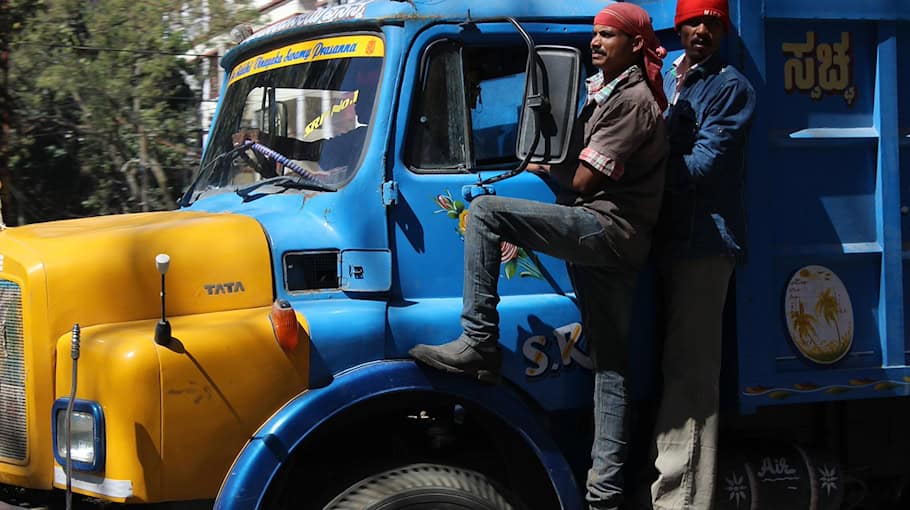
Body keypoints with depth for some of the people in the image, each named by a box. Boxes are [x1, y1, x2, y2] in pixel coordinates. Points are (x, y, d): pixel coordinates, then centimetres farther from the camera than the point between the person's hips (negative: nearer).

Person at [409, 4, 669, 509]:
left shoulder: (633, 102, -9)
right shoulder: (602, 89, 21)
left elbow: (582, 179, -14)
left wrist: (542, 168, 3)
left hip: (608, 226, -10)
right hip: (610, 240, 10)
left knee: (485, 212, -19)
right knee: (610, 363, 6)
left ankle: (478, 343, -21)